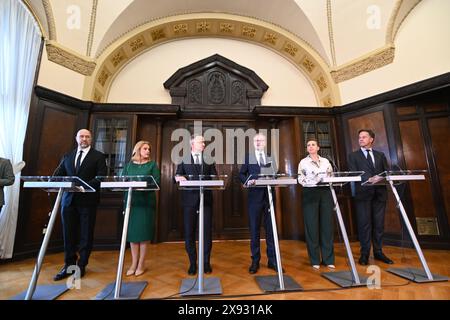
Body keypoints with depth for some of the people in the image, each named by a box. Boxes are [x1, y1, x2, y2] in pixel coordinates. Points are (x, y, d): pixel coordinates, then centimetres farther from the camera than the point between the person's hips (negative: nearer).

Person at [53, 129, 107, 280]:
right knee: (68, 234, 11)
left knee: (86, 234, 6)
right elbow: (58, 174, 10)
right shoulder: (67, 156, 15)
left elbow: (101, 177, -9)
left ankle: (81, 265, 21)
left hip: (88, 200, -4)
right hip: (69, 199, 4)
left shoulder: (98, 156, 1)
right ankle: (69, 265, 26)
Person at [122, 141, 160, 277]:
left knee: (143, 231, 1)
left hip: (146, 201, -2)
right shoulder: (129, 165, 13)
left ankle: (141, 264, 11)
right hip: (131, 201, 3)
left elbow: (157, 181, -3)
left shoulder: (152, 164, 6)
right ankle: (134, 263, 17)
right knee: (132, 231, 6)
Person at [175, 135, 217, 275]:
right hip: (190, 199, -1)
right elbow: (177, 176, 2)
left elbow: (214, 177, 7)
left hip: (206, 199, 1)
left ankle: (206, 262, 21)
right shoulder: (183, 160, 10)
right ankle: (192, 263, 21)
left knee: (207, 231, 5)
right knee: (189, 231, 4)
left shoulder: (209, 161, 13)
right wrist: (179, 177, -20)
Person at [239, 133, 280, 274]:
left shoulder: (270, 158, 14)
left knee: (271, 228, 7)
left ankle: (272, 260, 19)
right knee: (254, 229, 5)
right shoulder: (247, 157, 8)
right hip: (255, 196, -2)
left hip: (269, 195, 2)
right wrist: (247, 181, -14)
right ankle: (255, 261, 18)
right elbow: (241, 174, 5)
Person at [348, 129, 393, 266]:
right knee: (364, 224, 0)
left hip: (379, 193, 3)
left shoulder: (380, 155, 18)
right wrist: (369, 179, -22)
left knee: (379, 224, 8)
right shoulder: (353, 156, 7)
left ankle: (378, 252, 22)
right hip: (363, 193, -3)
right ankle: (364, 254, 11)